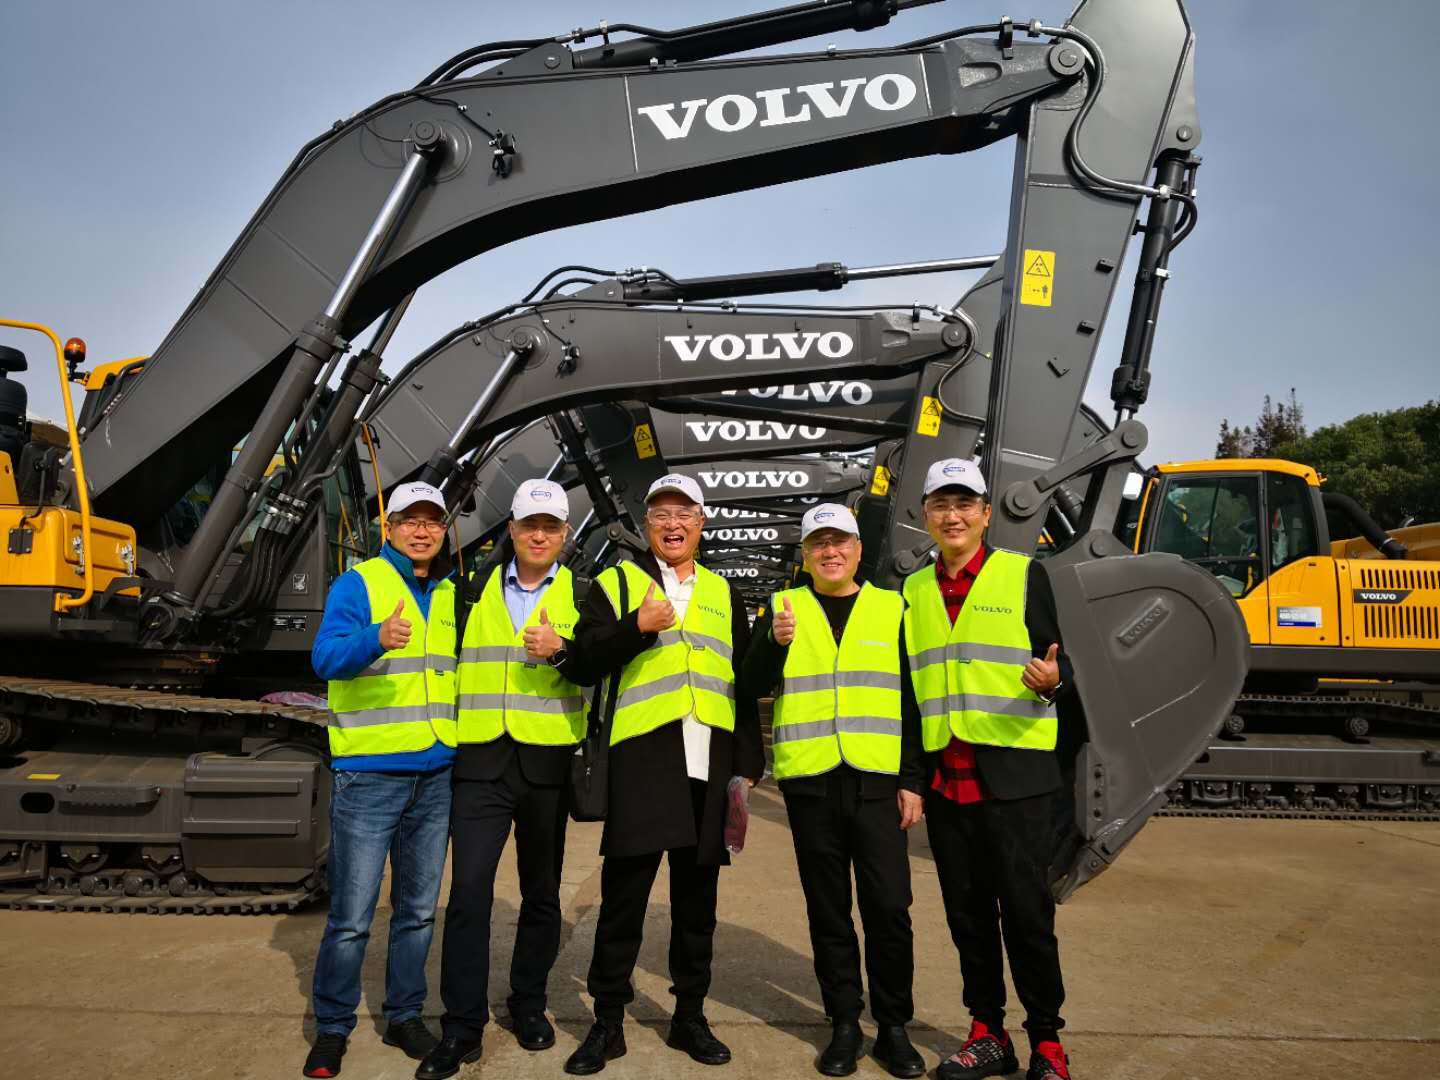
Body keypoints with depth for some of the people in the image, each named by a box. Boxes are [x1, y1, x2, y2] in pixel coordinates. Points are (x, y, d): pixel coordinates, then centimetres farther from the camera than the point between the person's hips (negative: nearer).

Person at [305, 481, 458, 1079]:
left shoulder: (452, 596, 12)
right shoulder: (357, 585, -4)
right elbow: (325, 657, -18)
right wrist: (376, 639, -38)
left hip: (436, 776, 5)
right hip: (368, 775, -5)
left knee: (418, 911, 14)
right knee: (351, 916, 1)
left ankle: (405, 1016, 30)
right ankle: (332, 1028, 20)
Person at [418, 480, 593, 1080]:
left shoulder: (581, 594, 5)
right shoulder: (476, 591, 10)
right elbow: (454, 660, 19)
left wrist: (561, 650, -21)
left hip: (549, 761, 0)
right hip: (481, 761, 1)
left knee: (541, 892, 11)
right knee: (468, 890, -5)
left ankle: (529, 1003, 29)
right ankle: (462, 1027, 6)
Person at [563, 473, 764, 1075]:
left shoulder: (724, 594, 17)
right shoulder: (616, 582, 8)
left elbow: (744, 682, 16)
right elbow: (586, 654, -4)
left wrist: (748, 765, 10)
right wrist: (638, 626, -20)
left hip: (710, 765, 3)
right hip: (642, 760, -3)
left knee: (697, 898, 12)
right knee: (624, 893, 2)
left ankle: (690, 1016, 27)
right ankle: (608, 1022, 17)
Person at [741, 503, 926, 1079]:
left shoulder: (891, 609, 8)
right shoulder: (783, 608, 8)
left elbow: (910, 700, 8)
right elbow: (753, 686, 0)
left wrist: (913, 780, 2)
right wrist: (773, 642, -19)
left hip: (877, 780, 0)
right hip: (809, 782, 1)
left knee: (889, 907, 0)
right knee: (828, 910, 9)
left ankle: (894, 1026, 17)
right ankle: (844, 1023, 23)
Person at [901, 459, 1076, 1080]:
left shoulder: (1024, 574, 0)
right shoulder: (914, 590, 11)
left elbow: (1058, 664, 1)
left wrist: (1052, 680, -23)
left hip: (1013, 773, -4)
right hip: (944, 777, 4)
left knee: (1026, 911, 1)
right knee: (967, 912, 11)